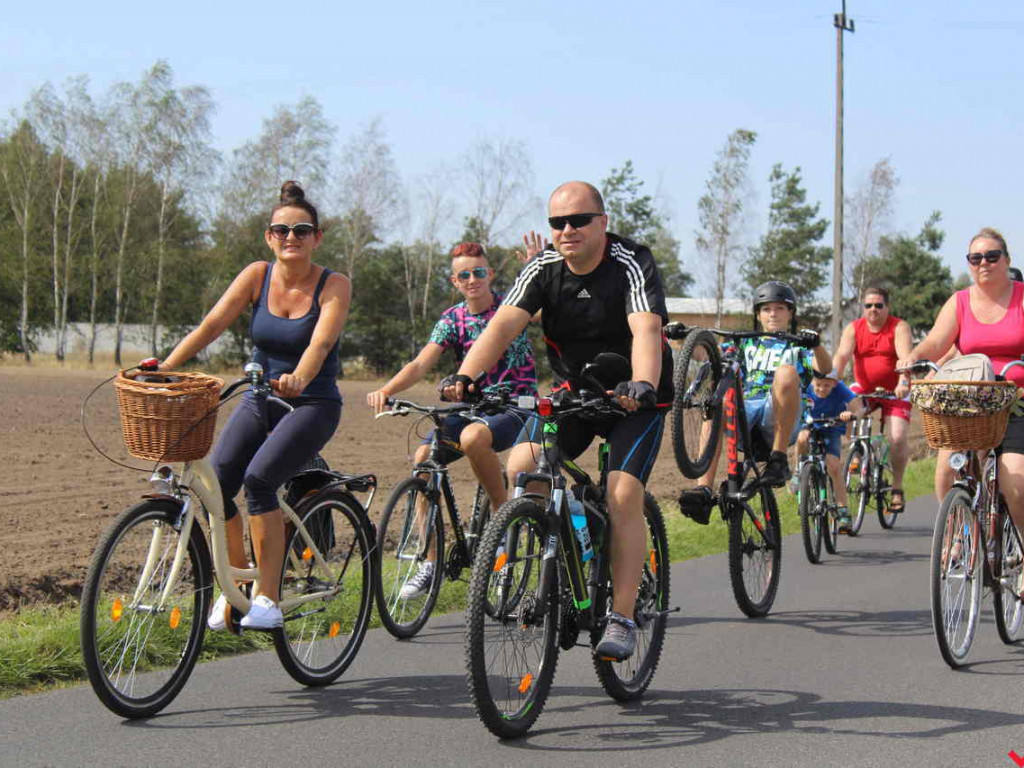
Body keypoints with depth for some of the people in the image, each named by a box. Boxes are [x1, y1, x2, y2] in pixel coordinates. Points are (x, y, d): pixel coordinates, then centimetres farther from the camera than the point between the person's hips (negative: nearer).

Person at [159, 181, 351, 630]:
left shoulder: (334, 286, -9)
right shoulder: (257, 276, 0)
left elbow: (320, 343, -25)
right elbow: (212, 324, -10)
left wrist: (297, 379, -46)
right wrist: (164, 368, -23)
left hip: (312, 404, -4)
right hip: (258, 400, 4)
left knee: (259, 478, -28)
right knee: (214, 484, -17)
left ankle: (268, 599, -21)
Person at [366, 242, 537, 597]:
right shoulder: (452, 319, 2)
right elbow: (421, 364, -9)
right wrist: (386, 390, -29)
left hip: (515, 408, -4)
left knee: (472, 437, -37)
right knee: (423, 457, -17)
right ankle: (430, 561, -8)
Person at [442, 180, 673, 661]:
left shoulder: (632, 265, -20)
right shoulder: (544, 269, -9)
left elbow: (646, 331, -36)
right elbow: (504, 324, -22)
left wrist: (642, 386, -56)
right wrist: (464, 377, -39)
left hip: (634, 399, -4)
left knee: (623, 495, -22)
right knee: (519, 469, -16)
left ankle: (622, 619, -14)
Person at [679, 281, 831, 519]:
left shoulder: (798, 346, 22)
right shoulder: (746, 344, 30)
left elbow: (825, 368, 0)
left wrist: (816, 344, -23)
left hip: (781, 420, -2)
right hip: (746, 411, 2)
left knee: (786, 371, -30)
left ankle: (779, 457, -29)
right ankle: (704, 489, -44)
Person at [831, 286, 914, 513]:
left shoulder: (899, 327, -7)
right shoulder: (853, 329, 0)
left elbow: (905, 356, -22)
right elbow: (841, 356, -14)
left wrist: (903, 384, -40)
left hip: (893, 392, -3)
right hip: (864, 389, 3)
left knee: (898, 438, -17)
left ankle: (897, 488, -1)